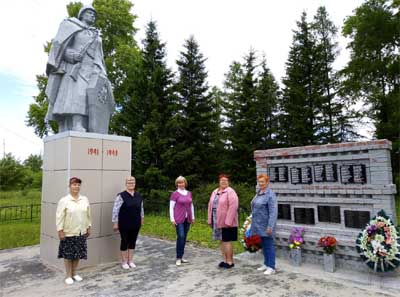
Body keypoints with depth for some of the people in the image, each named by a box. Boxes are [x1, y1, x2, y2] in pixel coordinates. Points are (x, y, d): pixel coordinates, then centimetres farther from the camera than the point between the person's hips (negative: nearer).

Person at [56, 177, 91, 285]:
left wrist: (88, 227, 9)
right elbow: (59, 217, -9)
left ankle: (74, 273, 31)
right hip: (68, 233, -4)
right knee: (68, 255, 8)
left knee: (78, 254, 13)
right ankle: (68, 276, 25)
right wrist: (60, 231, -12)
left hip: (81, 233, 4)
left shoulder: (85, 200, 3)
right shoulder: (64, 201, -10)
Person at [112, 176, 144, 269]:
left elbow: (141, 208, 15)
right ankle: (124, 262, 23)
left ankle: (130, 261, 27)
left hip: (135, 224, 5)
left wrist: (142, 219, 18)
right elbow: (115, 210, -12)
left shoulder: (138, 196, 5)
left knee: (133, 241, 13)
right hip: (124, 224, -5)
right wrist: (115, 223, -12)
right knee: (124, 242, 7)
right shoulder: (121, 196, -12)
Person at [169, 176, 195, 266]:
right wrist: (172, 219, -9)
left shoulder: (189, 193, 9)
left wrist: (193, 217, 14)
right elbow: (171, 207, -5)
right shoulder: (175, 194, -5)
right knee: (180, 237, -11)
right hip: (179, 219, -5)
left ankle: (181, 257, 19)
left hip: (187, 219, 5)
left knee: (184, 238, 8)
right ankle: (178, 258, 0)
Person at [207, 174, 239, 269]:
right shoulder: (215, 192, 12)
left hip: (227, 222, -7)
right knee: (221, 241, 14)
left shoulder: (230, 192, -10)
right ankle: (225, 260, 26)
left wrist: (228, 222, -21)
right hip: (217, 222, 7)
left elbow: (233, 207, -18)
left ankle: (230, 261, 13)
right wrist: (210, 220, 9)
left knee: (227, 241, 0)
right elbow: (210, 206, 13)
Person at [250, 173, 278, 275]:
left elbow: (273, 212, -20)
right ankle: (266, 264, 29)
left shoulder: (270, 195, -17)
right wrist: (254, 223, 17)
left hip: (266, 225, -8)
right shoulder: (258, 193, 9)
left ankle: (271, 267, 12)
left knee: (269, 245, 1)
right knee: (263, 245, 17)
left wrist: (270, 227, -23)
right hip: (259, 225, 8)